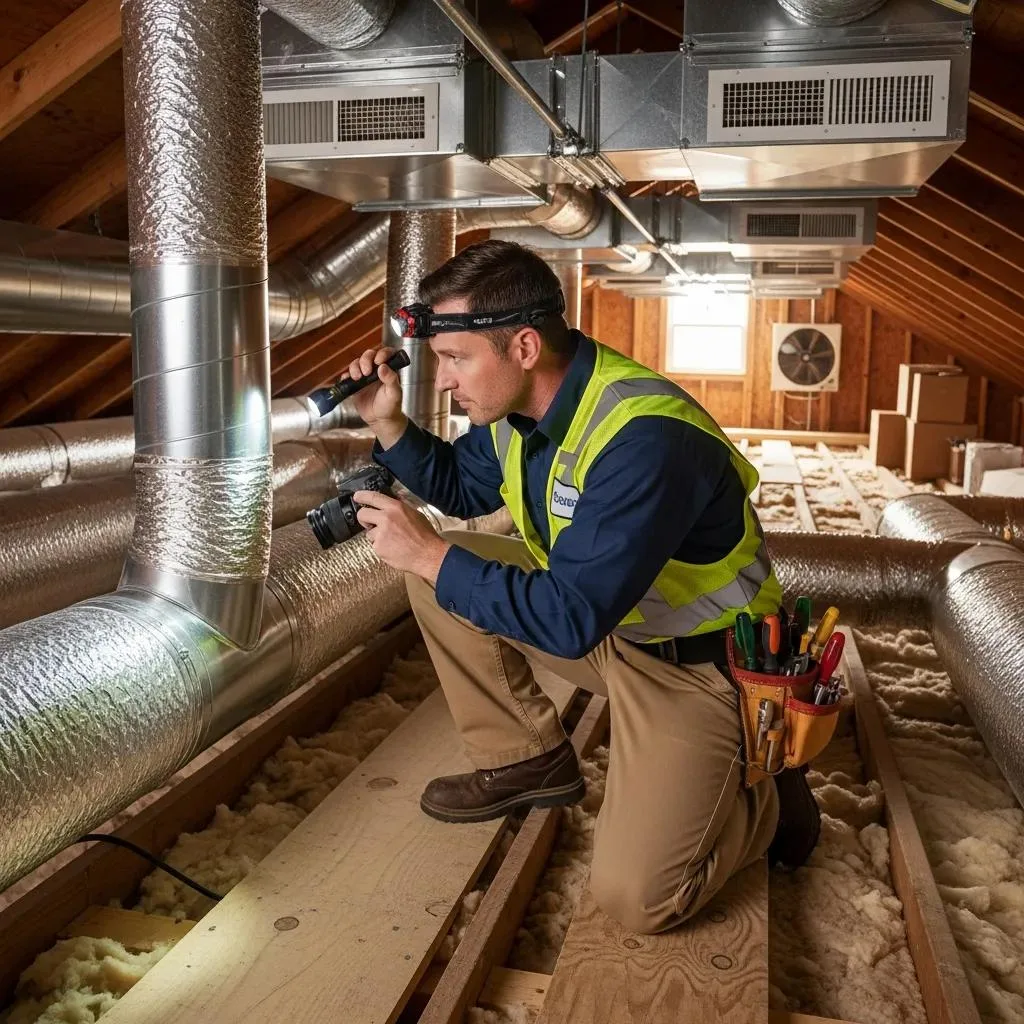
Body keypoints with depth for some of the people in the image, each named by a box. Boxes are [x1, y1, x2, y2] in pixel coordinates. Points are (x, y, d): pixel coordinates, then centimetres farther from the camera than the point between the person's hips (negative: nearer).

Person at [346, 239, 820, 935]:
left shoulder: (645, 439, -34)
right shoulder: (520, 403, -7)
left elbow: (569, 619, -34)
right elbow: (461, 487, 12)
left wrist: (429, 556, -28)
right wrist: (389, 424, -4)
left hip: (699, 662, -8)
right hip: (599, 616, 8)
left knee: (636, 897, -18)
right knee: (441, 575, -2)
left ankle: (765, 798, 12)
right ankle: (531, 762, 11)